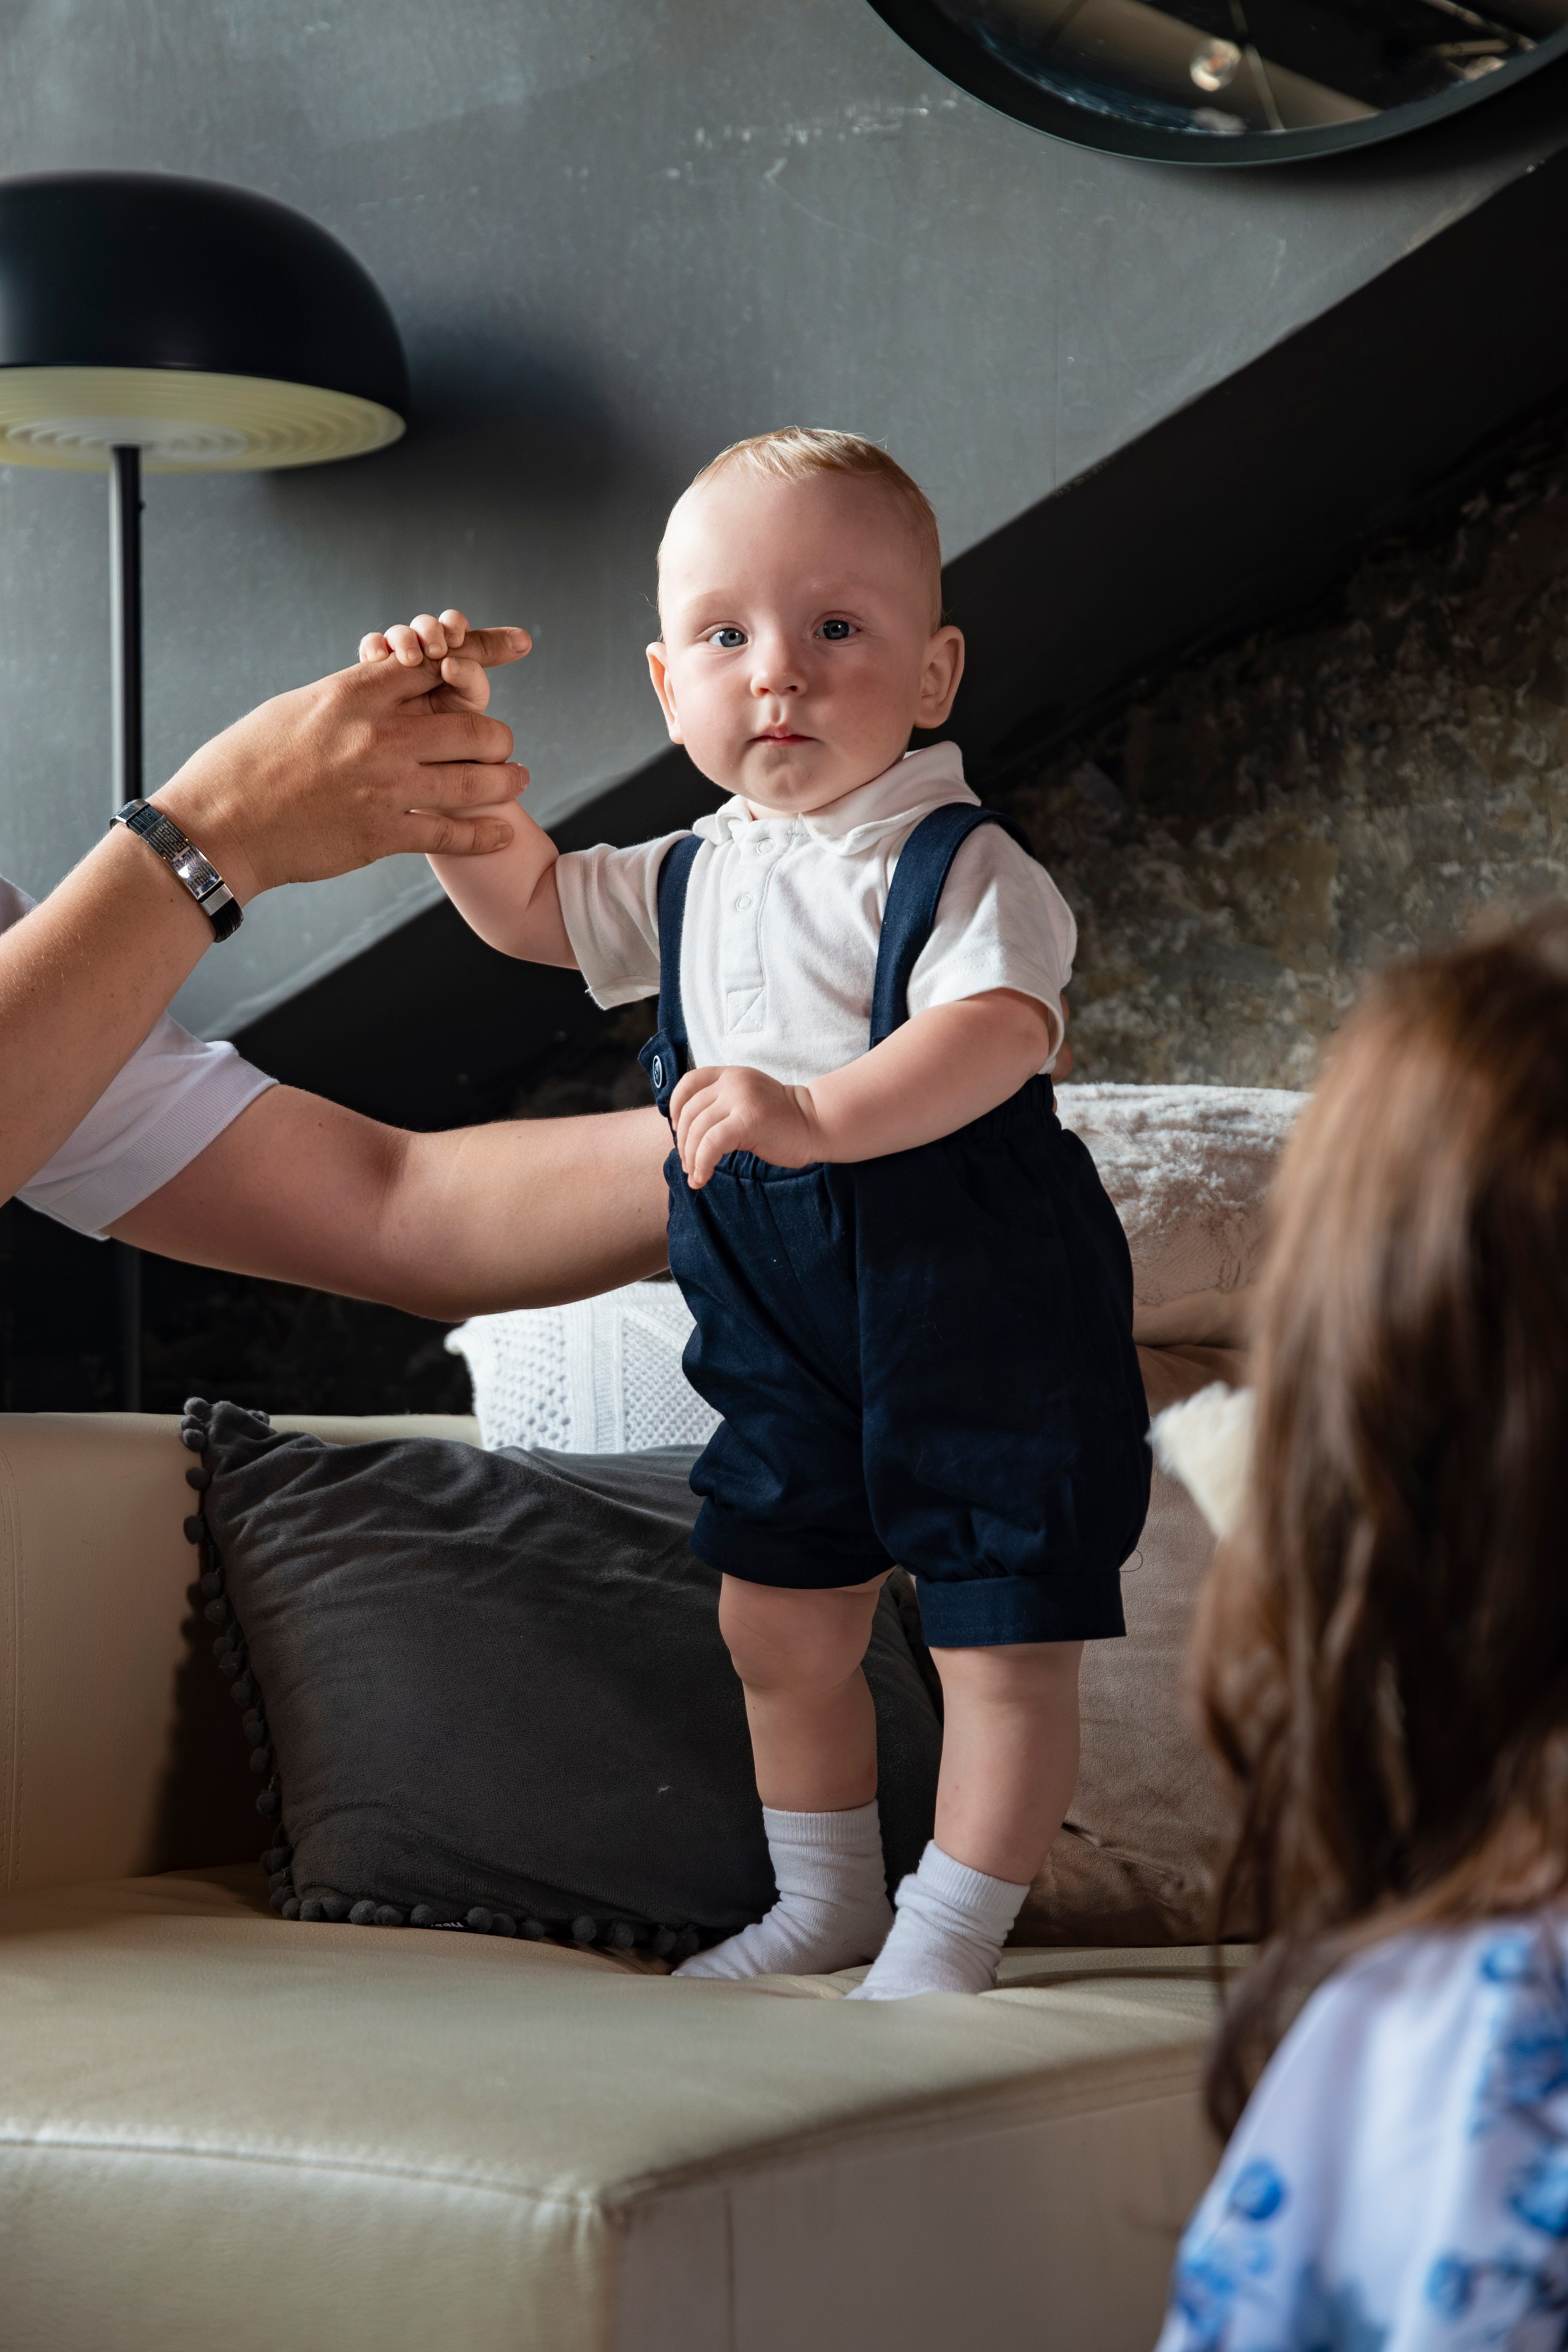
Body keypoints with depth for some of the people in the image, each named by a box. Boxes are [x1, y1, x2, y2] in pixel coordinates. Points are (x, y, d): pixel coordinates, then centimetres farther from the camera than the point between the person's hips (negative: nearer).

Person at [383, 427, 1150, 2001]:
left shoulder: (956, 864, -16)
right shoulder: (693, 881, 7)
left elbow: (997, 1032, -32)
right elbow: (524, 901, 20)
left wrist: (818, 1115, -47)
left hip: (983, 1323, -7)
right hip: (787, 1338, 7)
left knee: (1001, 1643, -1)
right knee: (777, 1628, 16)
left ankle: (946, 1939, 13)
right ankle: (823, 1901, 34)